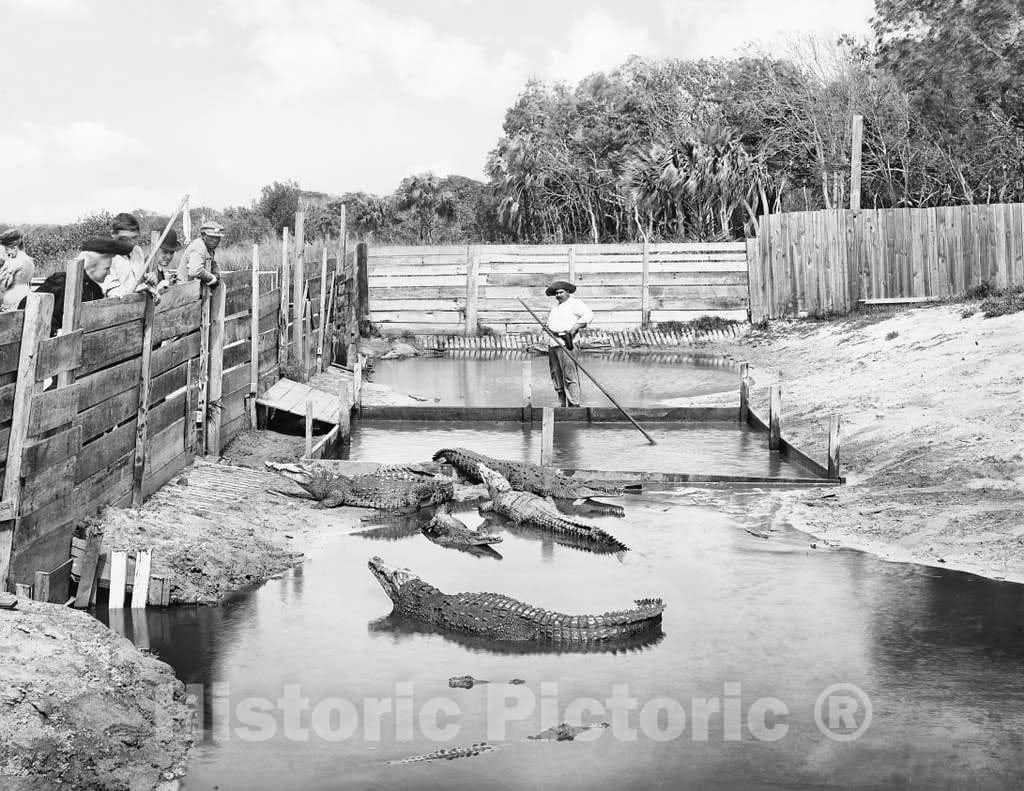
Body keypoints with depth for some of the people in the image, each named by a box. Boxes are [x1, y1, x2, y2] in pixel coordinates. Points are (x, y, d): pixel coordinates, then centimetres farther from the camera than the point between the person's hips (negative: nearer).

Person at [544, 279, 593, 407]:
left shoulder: (575, 303, -1)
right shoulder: (556, 306, 24)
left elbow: (589, 315, -14)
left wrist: (575, 327, -21)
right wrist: (548, 326, 14)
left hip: (566, 343, -8)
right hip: (552, 343, 8)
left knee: (570, 375, -11)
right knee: (556, 376, 7)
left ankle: (574, 405, -12)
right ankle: (562, 405, 12)